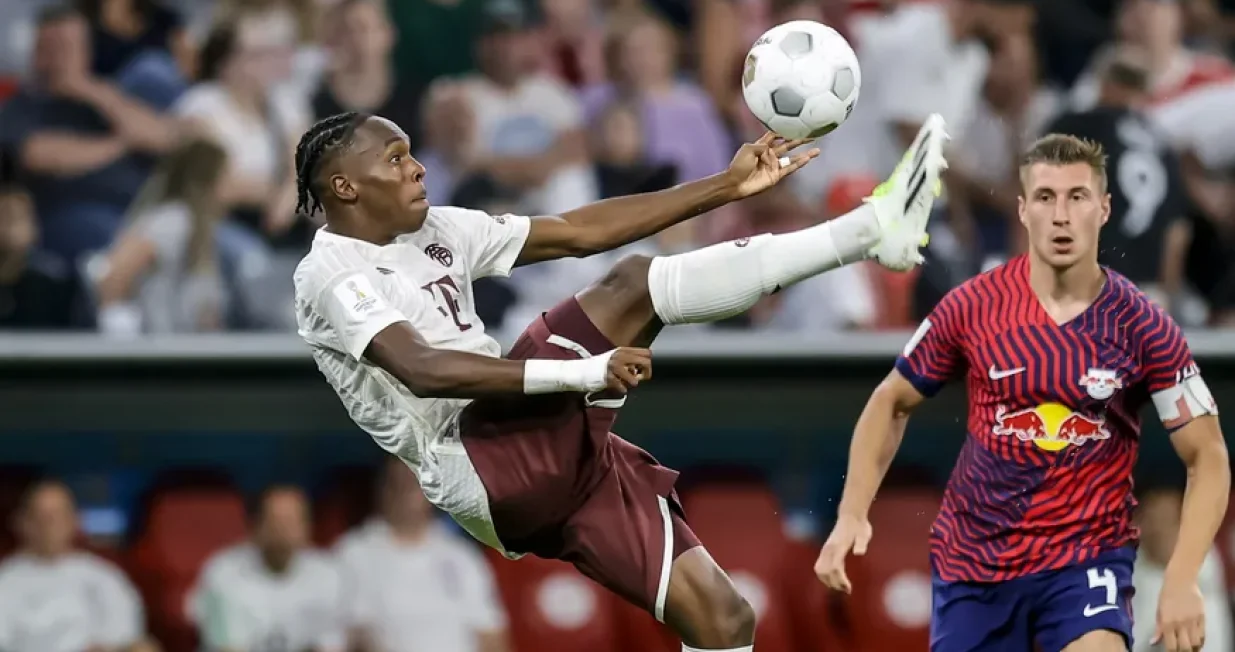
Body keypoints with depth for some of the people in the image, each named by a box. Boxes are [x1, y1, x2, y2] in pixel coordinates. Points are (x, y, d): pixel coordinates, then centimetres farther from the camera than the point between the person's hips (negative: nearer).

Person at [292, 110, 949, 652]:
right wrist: (578, 373, -31)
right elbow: (424, 370, -24)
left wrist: (726, 187, 13)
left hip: (557, 457, 9)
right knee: (629, 289, -22)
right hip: (478, 467, -9)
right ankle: (873, 225, -26)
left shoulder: (436, 231, 18)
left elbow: (579, 232, 18)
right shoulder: (329, 278, -7)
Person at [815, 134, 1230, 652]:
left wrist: (1181, 583, -17)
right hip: (972, 561, 2)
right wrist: (852, 516, -4)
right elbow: (891, 404, 8)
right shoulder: (971, 307, -6)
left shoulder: (1144, 329, -9)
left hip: (1087, 556, -2)